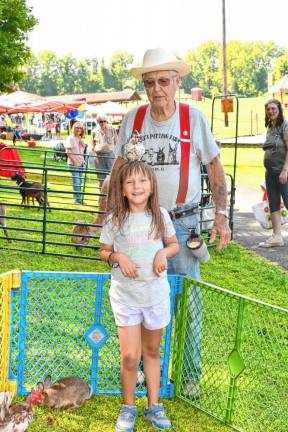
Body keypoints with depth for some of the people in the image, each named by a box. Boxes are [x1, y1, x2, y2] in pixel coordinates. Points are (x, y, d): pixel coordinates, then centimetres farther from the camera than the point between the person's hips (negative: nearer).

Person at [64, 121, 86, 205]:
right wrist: (74, 160, -14)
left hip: (81, 163, 6)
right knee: (76, 181, -9)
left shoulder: (81, 139, 14)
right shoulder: (70, 138, -6)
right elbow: (68, 151, -12)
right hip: (73, 163, -6)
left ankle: (79, 199, 13)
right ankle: (77, 199, -8)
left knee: (79, 182, 8)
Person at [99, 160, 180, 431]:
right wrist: (118, 257, -17)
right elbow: (103, 251, 4)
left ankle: (153, 406, 31)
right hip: (125, 294, -2)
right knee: (130, 356, -2)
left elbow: (174, 244, 11)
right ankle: (128, 408, 20)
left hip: (156, 293, 2)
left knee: (152, 351, 16)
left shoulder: (160, 215, -2)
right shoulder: (114, 219, -7)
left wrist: (164, 252, -11)